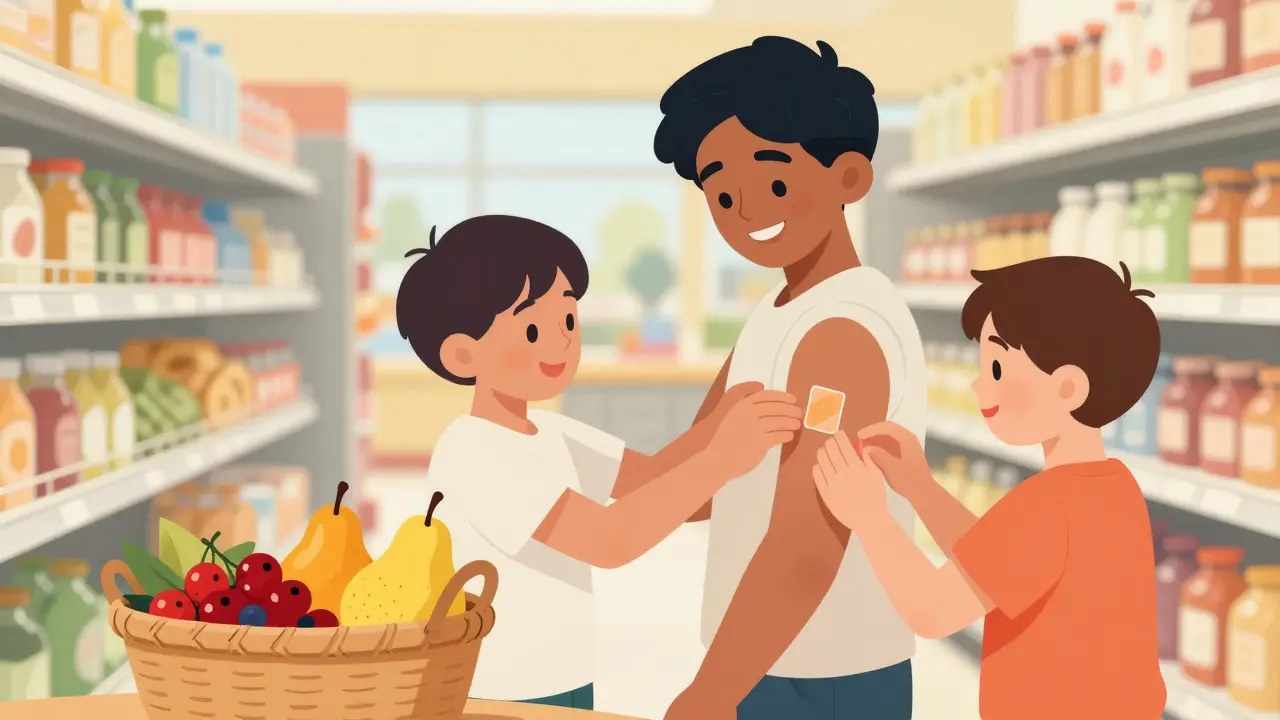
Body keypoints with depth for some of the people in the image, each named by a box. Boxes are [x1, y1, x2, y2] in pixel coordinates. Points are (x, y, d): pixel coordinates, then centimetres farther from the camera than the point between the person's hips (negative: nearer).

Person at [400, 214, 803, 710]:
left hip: (565, 690, 9)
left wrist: (721, 423, -7)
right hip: (494, 701, -9)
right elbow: (610, 539, -29)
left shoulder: (551, 435, 6)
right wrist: (722, 459, -33)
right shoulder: (474, 454, -22)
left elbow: (650, 477, 11)